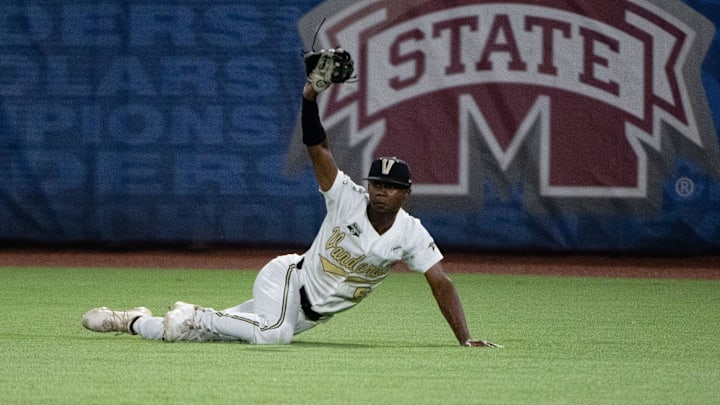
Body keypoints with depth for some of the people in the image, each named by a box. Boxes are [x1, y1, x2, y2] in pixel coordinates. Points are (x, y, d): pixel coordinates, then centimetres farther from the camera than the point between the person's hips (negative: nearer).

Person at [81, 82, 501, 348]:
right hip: (287, 279, -5)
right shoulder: (349, 199, -15)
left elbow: (442, 283, -10)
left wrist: (465, 339, -19)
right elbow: (318, 148, -21)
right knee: (273, 332, -37)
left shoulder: (411, 235, -9)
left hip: (313, 312, 5)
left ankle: (135, 321, 20)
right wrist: (310, 98, -37)